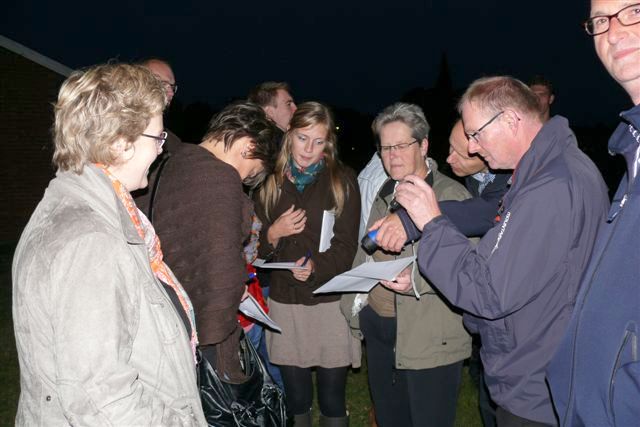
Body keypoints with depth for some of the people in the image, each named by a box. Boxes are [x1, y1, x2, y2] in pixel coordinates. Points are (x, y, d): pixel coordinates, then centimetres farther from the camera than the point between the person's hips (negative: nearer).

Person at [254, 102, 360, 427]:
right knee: (296, 399, 11)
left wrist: (316, 266, -21)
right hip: (284, 302, 2)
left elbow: (346, 246, -5)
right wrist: (273, 234, -11)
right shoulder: (271, 183, 8)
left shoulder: (343, 181, 1)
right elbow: (256, 247, 9)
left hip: (331, 300, -2)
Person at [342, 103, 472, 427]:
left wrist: (415, 280, -29)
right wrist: (354, 310, 15)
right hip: (377, 327, 7)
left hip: (430, 339, -7)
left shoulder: (451, 196, -10)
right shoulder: (384, 196, 14)